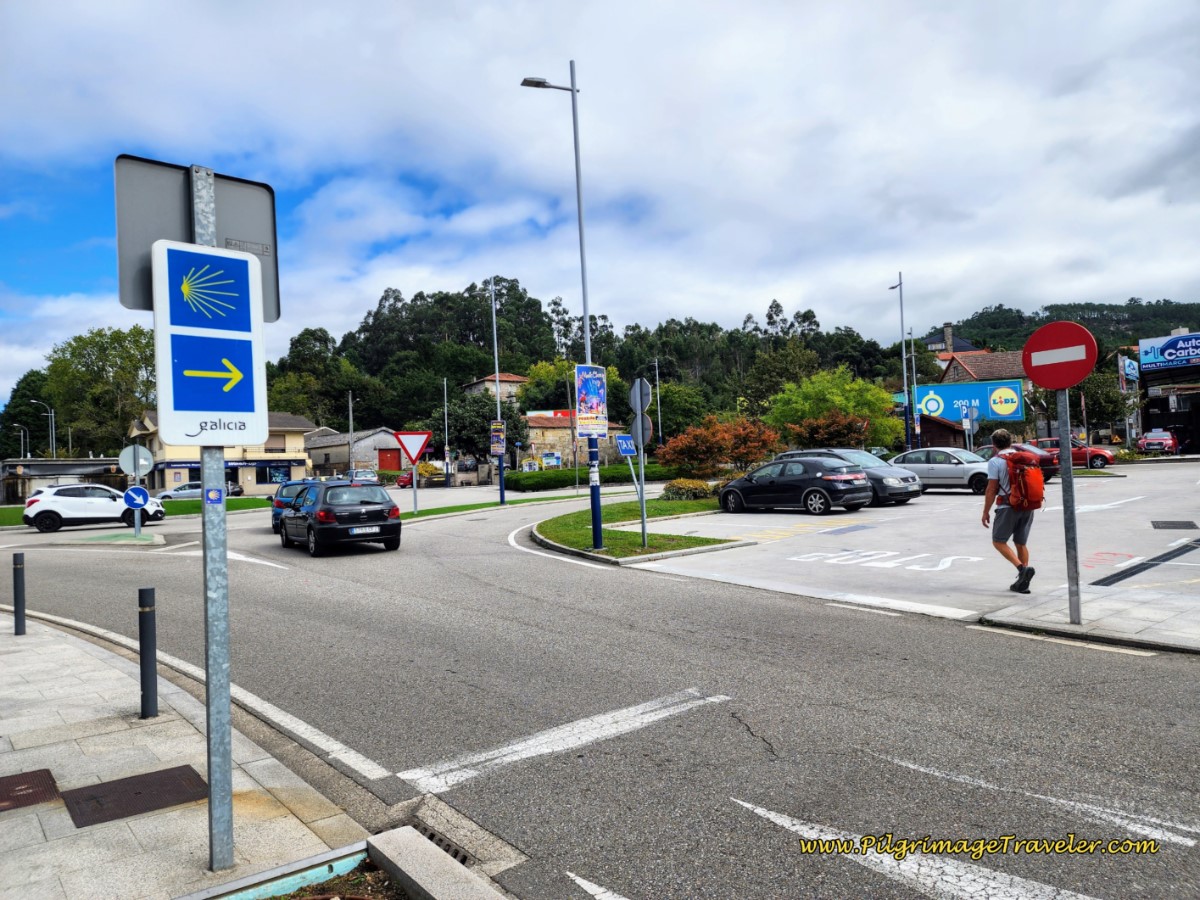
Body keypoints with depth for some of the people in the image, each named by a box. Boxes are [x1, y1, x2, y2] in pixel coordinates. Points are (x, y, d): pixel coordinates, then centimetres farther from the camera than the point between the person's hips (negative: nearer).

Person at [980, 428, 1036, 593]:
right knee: (1021, 543, 14)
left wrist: (986, 512, -3)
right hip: (1027, 506, 6)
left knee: (998, 541, 4)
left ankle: (1023, 568, -15)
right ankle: (1023, 582, 14)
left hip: (1008, 506, -6)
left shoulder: (995, 461, -8)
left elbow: (991, 489, -10)